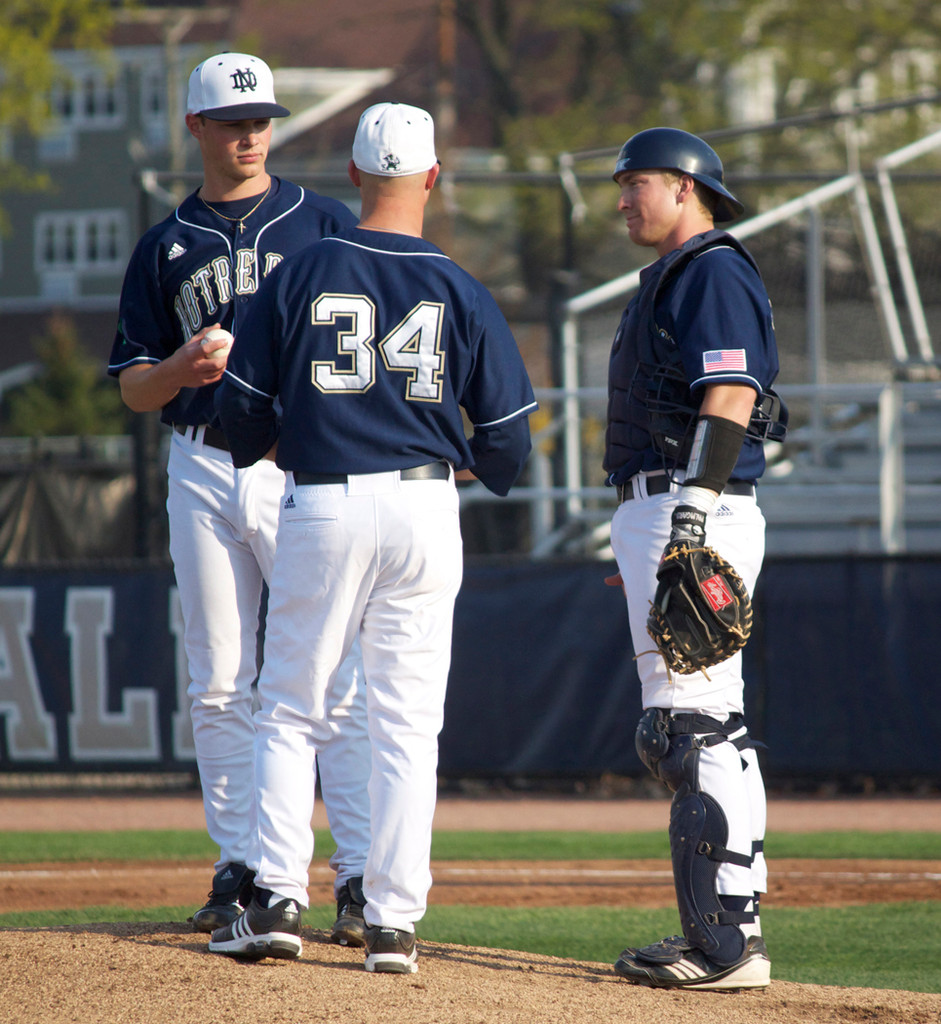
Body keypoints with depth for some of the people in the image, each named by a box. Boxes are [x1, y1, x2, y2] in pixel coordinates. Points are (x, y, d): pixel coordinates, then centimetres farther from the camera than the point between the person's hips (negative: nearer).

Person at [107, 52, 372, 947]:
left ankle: (362, 878, -10)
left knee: (339, 683, -9)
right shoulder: (165, 247, 14)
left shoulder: (325, 225, 7)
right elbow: (133, 389, 12)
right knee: (219, 686, 4)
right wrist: (180, 368, -9)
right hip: (202, 473, 3)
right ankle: (243, 869, 12)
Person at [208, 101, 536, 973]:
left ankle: (279, 899, 0)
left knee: (289, 712, 9)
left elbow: (242, 407, 2)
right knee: (407, 727, 4)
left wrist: (267, 448, 25)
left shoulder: (301, 275, -1)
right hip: (424, 508, 1)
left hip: (320, 508, -1)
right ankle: (393, 923, 0)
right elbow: (508, 434, 3)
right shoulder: (461, 293, 1)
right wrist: (474, 465, 26)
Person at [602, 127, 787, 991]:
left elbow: (730, 398, -21)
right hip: (653, 514, 11)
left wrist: (694, 511, -29)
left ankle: (730, 941, -17)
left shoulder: (716, 273, -9)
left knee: (700, 724, -15)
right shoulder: (669, 281, 23)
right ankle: (713, 932, 15)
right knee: (675, 731, 12)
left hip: (696, 507, -11)